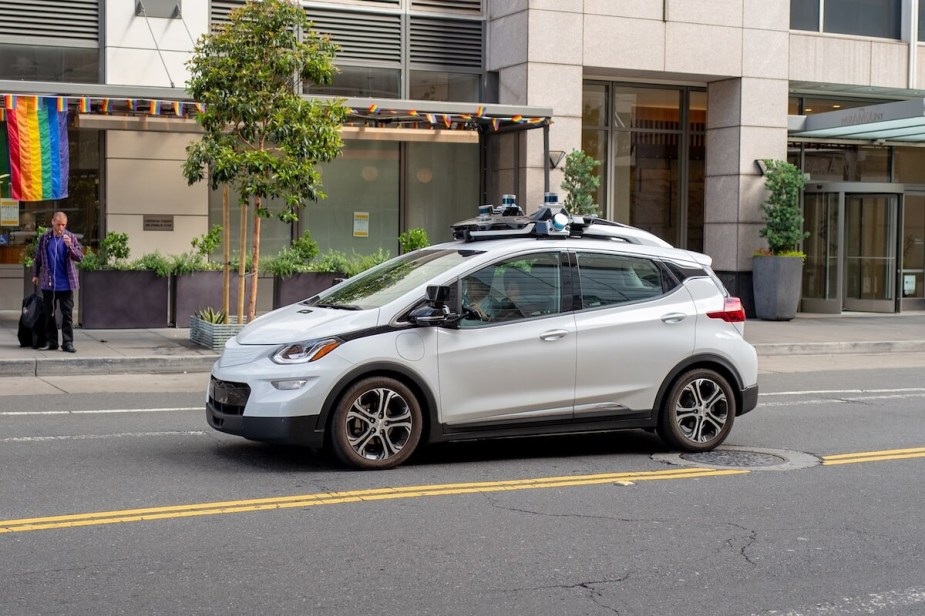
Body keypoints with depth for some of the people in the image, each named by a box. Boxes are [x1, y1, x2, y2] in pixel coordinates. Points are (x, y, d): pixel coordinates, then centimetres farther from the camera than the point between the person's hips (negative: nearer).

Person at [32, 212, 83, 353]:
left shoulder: (71, 237, -1)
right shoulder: (45, 238, 3)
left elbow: (80, 257, -5)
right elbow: (38, 258, 14)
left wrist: (70, 246, -20)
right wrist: (35, 274, 15)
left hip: (66, 284, -2)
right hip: (48, 283, 2)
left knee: (67, 314, -1)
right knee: (49, 314, 7)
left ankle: (67, 342, 2)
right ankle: (51, 342, 16)